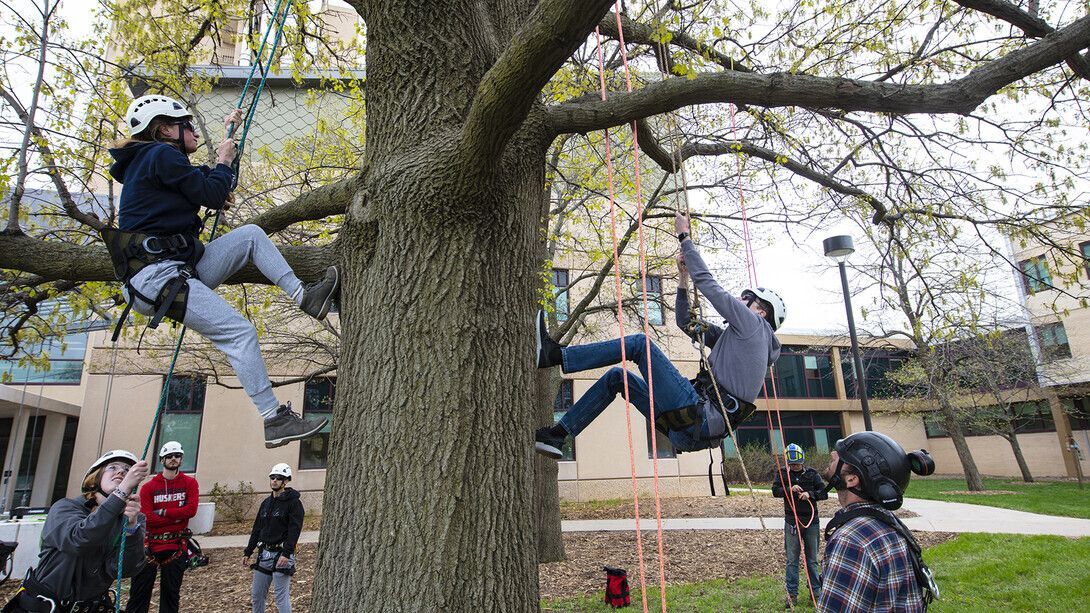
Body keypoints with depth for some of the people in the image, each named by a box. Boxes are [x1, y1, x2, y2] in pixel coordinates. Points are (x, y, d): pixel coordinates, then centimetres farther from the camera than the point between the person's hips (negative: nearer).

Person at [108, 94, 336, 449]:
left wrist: (227, 134, 34)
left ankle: (304, 296, -4)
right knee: (239, 332, -19)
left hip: (180, 269, 10)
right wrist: (223, 161, 9)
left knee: (251, 235, 7)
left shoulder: (150, 161, 23)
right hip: (158, 276, -10)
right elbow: (212, 195, -10)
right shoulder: (161, 155, -7)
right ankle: (274, 421, -19)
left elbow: (206, 187, 31)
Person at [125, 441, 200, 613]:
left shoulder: (189, 483, 5)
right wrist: (177, 517, -12)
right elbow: (147, 517, -7)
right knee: (140, 592, 2)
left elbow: (191, 509, -8)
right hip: (151, 545, 0)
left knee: (171, 593, 7)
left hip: (177, 546, 0)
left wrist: (163, 512, -11)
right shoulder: (149, 486, 4)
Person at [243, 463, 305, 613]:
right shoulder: (266, 502, 15)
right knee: (256, 594, 13)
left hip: (281, 554, -7)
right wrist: (247, 553, 16)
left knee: (281, 597, -5)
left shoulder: (294, 502, -9)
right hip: (264, 554, 7)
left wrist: (286, 554, -25)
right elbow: (257, 529, 19)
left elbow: (295, 529, -17)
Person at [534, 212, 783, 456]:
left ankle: (553, 354, -16)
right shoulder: (731, 338, 29)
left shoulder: (753, 324, 4)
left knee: (640, 343, -13)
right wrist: (683, 278, 24)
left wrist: (684, 236, 8)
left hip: (700, 415, -9)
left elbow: (706, 282, -1)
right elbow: (686, 323, 32)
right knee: (616, 377, 9)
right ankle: (557, 435, 3)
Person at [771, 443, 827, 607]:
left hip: (811, 521, 1)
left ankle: (816, 591, 24)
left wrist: (810, 494, -20)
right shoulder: (783, 473, -1)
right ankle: (792, 594, 12)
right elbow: (775, 490, -6)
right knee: (792, 560, 4)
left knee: (812, 559, 12)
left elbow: (824, 493, -2)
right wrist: (789, 489, -23)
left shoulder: (812, 473, -1)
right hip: (792, 522, -1)